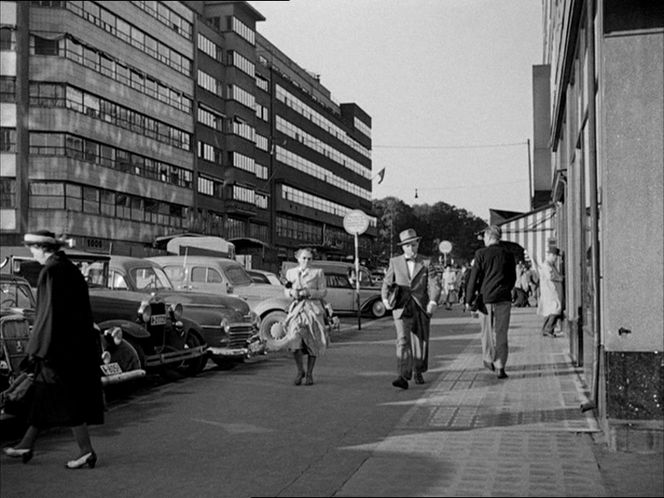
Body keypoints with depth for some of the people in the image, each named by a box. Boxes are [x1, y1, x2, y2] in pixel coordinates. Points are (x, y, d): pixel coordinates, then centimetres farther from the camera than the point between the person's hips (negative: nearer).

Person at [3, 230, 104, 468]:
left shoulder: (50, 271, -15)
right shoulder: (71, 269, 11)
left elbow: (48, 312, -19)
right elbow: (83, 310, 15)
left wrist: (36, 348, -14)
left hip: (59, 344, -9)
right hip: (78, 341, 9)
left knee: (65, 398, -3)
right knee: (43, 395, 17)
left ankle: (86, 451, -1)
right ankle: (26, 445, 27)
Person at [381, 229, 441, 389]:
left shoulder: (425, 263, 4)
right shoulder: (395, 262, 8)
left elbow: (434, 284, -5)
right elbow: (387, 283, 10)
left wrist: (433, 301, -23)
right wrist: (385, 299, -8)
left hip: (421, 308, 1)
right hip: (402, 308, -1)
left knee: (421, 342, 11)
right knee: (403, 340, -16)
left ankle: (418, 372, 34)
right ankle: (403, 377, -22)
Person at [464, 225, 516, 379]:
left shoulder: (481, 253, -6)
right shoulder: (508, 254, 3)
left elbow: (473, 278, -7)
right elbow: (513, 277, 11)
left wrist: (468, 300, -1)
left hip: (485, 297, -2)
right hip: (503, 298, 2)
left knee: (487, 331, 16)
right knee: (501, 333, 4)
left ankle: (489, 359, 24)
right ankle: (500, 367, 1)